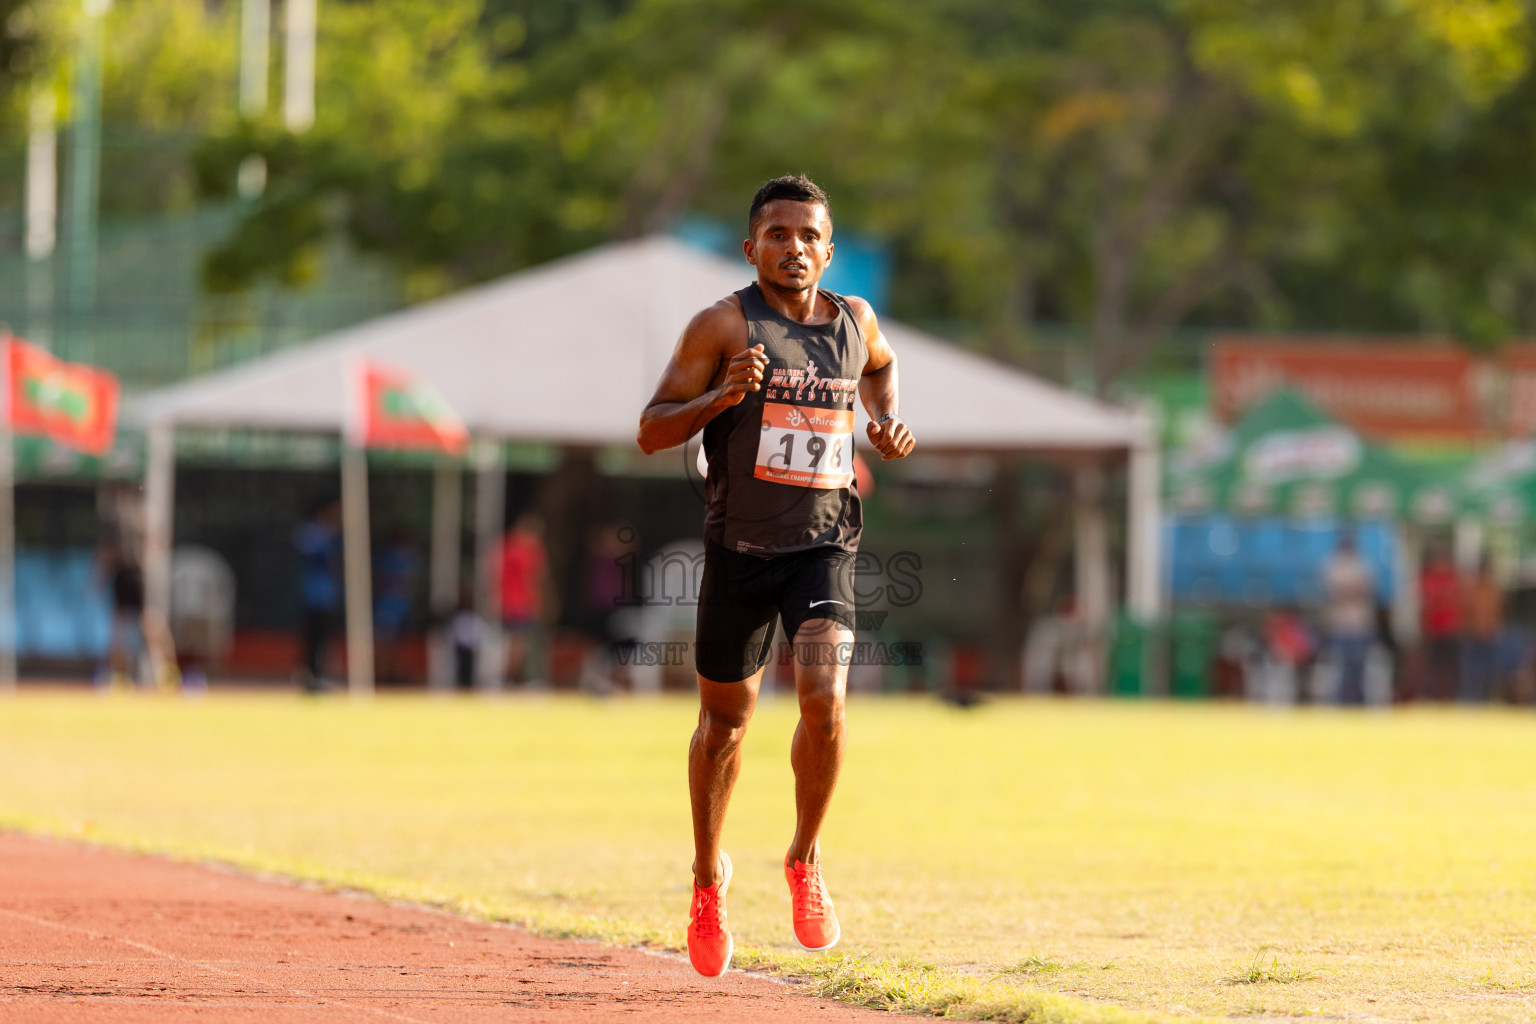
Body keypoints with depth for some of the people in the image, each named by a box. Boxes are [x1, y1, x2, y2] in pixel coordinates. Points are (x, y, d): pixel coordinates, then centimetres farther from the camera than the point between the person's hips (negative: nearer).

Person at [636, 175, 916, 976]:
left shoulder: (855, 321, 5)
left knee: (824, 696, -21)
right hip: (740, 549, -1)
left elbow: (881, 365, 31)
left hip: (825, 546, 1)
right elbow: (651, 432, -9)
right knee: (726, 719, 11)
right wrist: (720, 395, -25)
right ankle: (708, 877, 34)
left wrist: (887, 422, 11)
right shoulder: (725, 325, -7)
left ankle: (805, 862, 0)